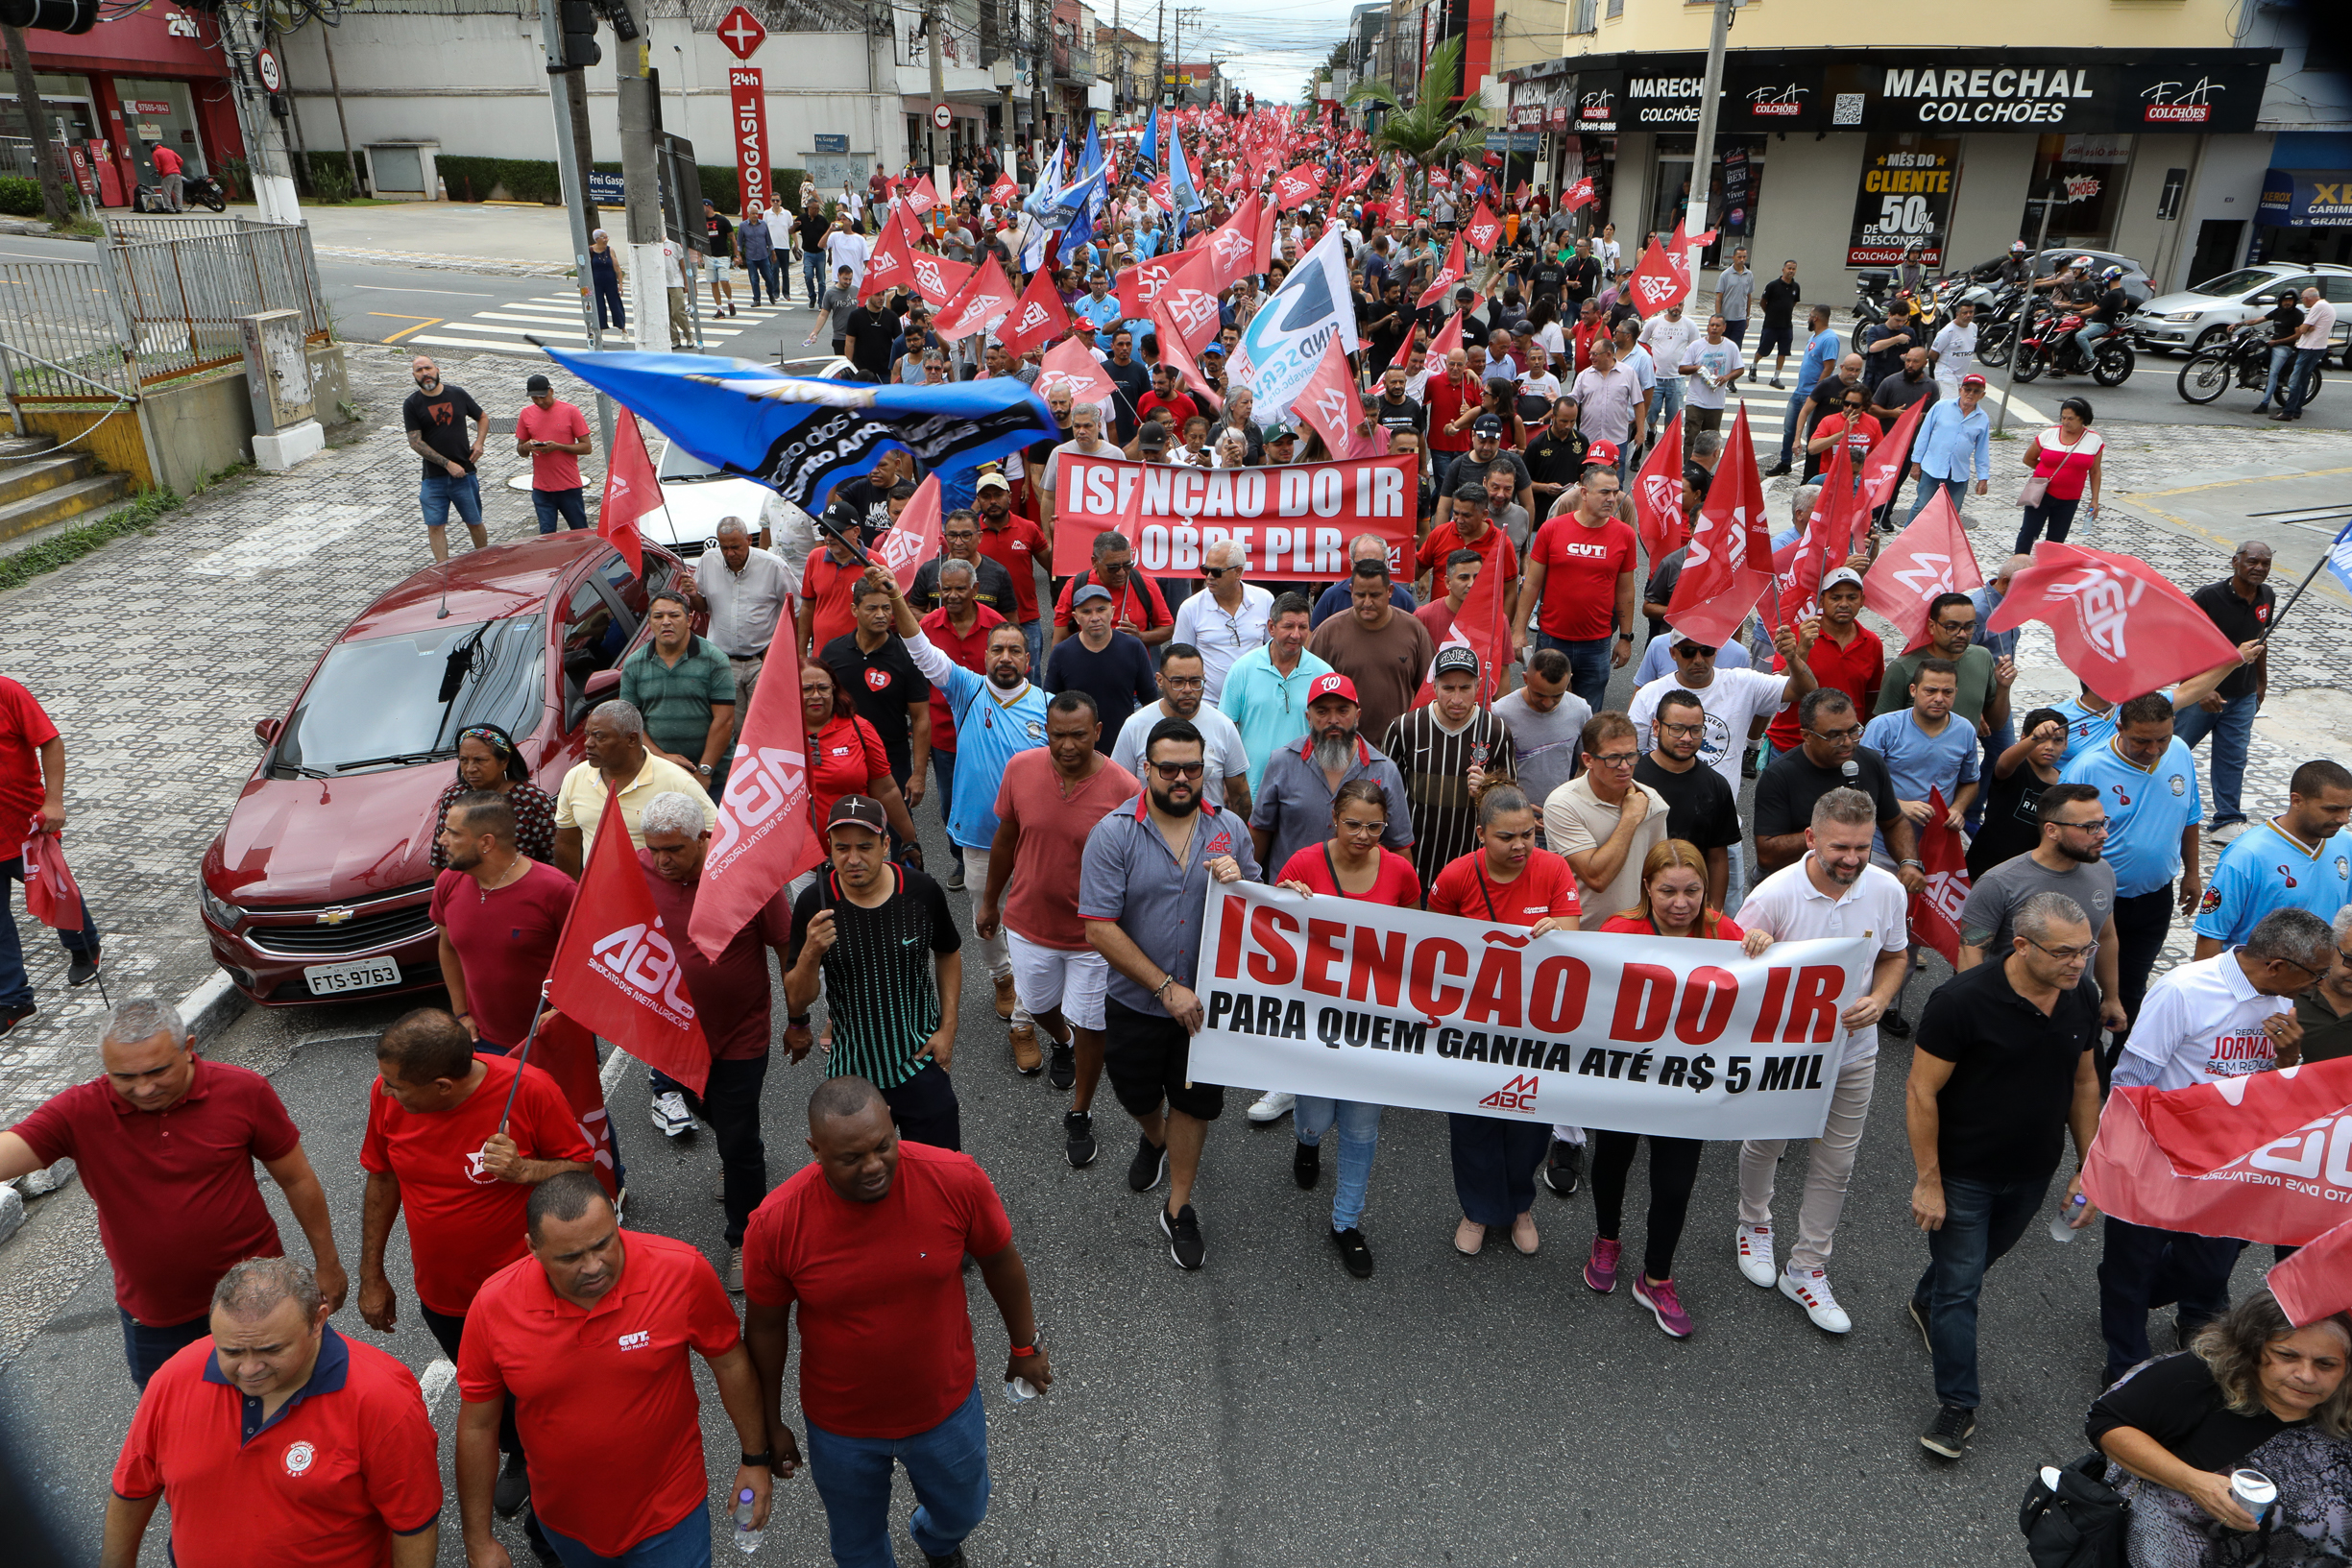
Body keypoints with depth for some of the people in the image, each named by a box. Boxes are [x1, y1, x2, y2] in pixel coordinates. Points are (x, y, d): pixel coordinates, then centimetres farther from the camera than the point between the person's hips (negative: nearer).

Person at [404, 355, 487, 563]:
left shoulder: (458, 395, 3)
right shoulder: (412, 404, -2)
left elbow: (482, 417, 18)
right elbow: (416, 443, -6)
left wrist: (479, 442, -1)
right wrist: (447, 464, -14)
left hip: (465, 473, 1)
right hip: (433, 477, -1)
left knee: (474, 523, 8)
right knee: (435, 526, -2)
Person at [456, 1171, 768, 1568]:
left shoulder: (683, 1271, -25)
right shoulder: (493, 1306, -20)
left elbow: (731, 1362, -9)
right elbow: (477, 1426, -6)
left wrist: (755, 1458, 0)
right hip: (564, 1521, 2)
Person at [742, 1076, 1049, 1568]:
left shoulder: (957, 1180, -28)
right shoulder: (776, 1223, -28)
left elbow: (1000, 1260, -8)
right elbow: (765, 1325, -9)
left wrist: (1025, 1347, 6)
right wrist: (771, 1423, 3)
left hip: (947, 1406, 1)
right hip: (840, 1426, -1)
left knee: (962, 1512, 29)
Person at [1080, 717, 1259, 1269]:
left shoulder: (1229, 829, -5)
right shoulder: (1113, 834, -16)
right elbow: (1099, 928, -20)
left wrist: (1238, 883, -20)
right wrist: (1167, 987, -22)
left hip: (1208, 1001, 1)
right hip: (1136, 1002, -1)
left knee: (1193, 1101, 13)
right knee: (1136, 1094, 20)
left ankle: (1178, 1209, 33)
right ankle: (1153, 1139, 56)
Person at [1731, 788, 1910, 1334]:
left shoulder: (1888, 891, -12)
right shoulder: (1774, 894, -24)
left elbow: (1895, 957, 6)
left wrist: (1878, 1001, -14)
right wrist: (1754, 950, -39)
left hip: (1853, 1051, 3)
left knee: (1835, 1165, 11)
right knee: (1765, 1145, 18)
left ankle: (1807, 1269, 29)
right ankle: (1753, 1227, 47)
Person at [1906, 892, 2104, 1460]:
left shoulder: (2082, 997, -8)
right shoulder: (1964, 999, -27)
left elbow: (2084, 1082, 6)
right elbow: (1921, 1091, -21)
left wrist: (2089, 1167, 6)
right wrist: (1928, 1182, -18)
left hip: (2032, 1174, 6)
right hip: (1962, 1173, -6)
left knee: (1982, 1257, 26)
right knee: (1961, 1286, 2)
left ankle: (1927, 1301, 55)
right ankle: (1957, 1405, 17)